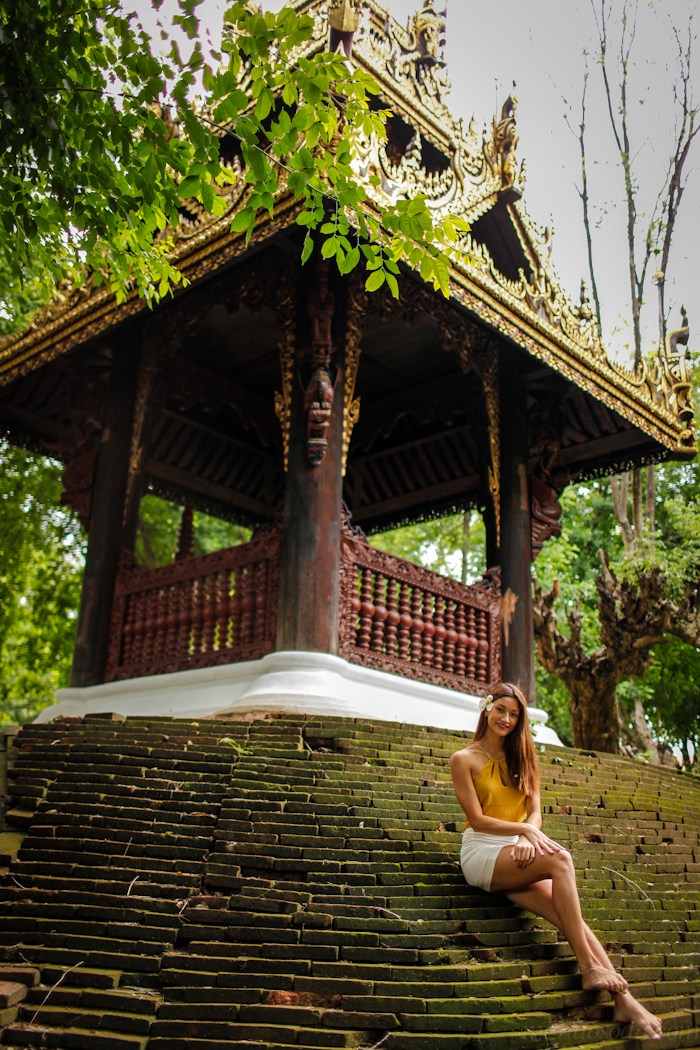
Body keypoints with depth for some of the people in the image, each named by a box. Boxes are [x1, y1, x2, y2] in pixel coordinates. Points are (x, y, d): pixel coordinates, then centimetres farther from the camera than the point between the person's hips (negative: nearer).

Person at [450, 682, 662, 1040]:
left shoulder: (520, 758, 16)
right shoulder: (464, 759, -1)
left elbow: (535, 812, 8)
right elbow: (477, 820, -8)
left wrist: (527, 837, -14)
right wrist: (524, 829, -19)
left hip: (517, 855, 5)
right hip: (481, 853, -5)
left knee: (570, 917, -20)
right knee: (559, 859, -30)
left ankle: (624, 1001, -24)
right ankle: (589, 967, -25)